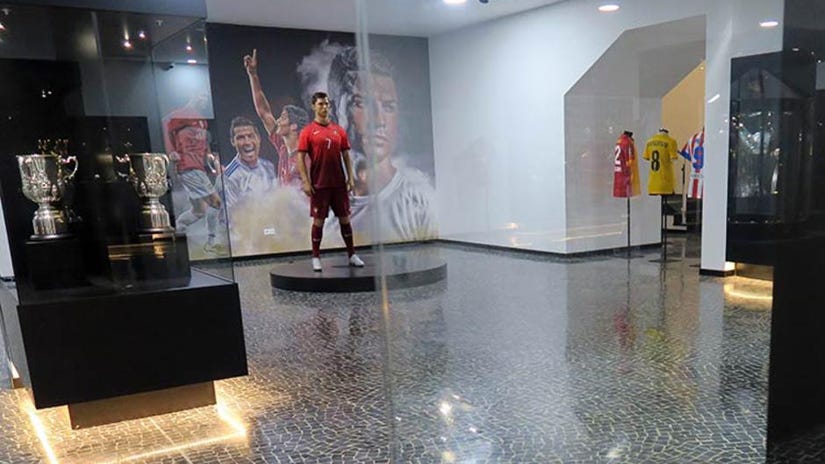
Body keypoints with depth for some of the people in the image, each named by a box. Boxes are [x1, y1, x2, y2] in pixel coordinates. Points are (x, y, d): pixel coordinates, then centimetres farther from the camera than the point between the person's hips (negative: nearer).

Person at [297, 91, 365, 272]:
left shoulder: (339, 130, 10)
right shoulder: (308, 131, -1)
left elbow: (346, 155, 12)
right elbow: (300, 158, -4)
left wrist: (350, 177, 4)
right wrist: (305, 182, -11)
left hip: (339, 183, 4)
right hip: (319, 185, -3)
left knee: (344, 218, 8)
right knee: (319, 220, 1)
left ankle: (352, 255, 17)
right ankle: (316, 257, 12)